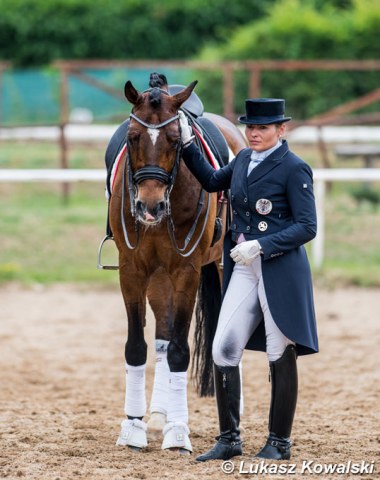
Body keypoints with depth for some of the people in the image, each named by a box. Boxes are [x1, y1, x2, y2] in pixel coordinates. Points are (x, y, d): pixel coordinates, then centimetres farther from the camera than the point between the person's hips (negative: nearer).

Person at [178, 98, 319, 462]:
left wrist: (260, 245, -22)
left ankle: (279, 442, 14)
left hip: (281, 271, -7)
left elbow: (307, 227, -14)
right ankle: (229, 439, 11)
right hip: (244, 268, 7)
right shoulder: (244, 160, 11)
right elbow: (212, 181, 29)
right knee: (223, 350, 1)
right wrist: (187, 144, 20)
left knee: (280, 356, 3)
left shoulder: (294, 169, -10)